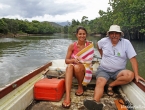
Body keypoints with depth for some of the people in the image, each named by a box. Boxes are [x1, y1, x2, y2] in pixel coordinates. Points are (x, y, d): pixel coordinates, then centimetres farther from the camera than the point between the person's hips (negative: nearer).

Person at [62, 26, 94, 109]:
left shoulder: (90, 45, -4)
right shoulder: (72, 46, -3)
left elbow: (89, 60, 2)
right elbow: (66, 60, -3)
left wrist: (79, 61, -14)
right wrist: (73, 60, -24)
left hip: (86, 68, -1)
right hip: (74, 69, 2)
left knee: (77, 67, -36)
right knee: (69, 66, -34)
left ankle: (80, 87, -7)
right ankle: (67, 96, -45)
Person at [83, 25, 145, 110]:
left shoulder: (126, 43, -7)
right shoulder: (104, 41, -2)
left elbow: (133, 59, -11)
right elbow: (98, 45, 22)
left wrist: (137, 75, -20)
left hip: (118, 71, 0)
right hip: (104, 70, 0)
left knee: (131, 75, -29)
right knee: (100, 83, -28)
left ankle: (111, 85, -12)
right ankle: (96, 102, -48)